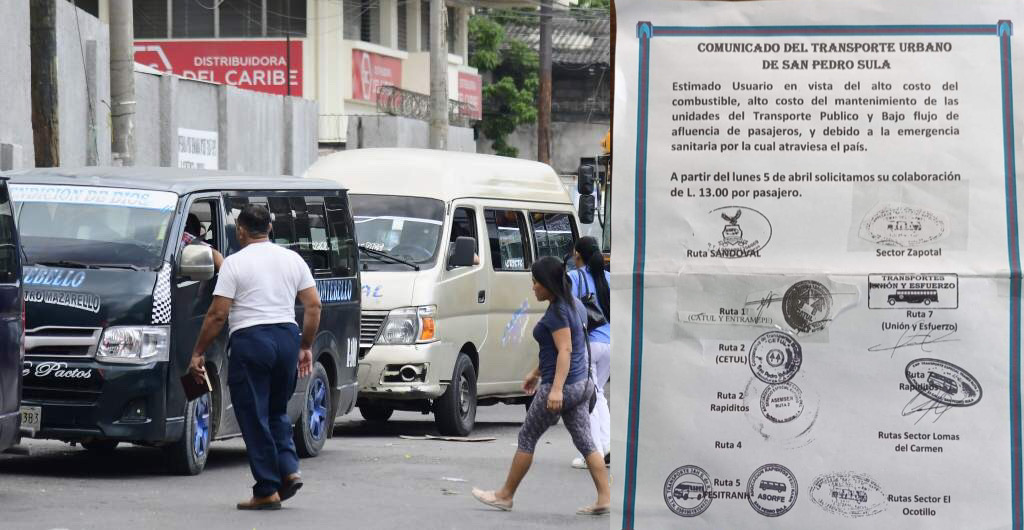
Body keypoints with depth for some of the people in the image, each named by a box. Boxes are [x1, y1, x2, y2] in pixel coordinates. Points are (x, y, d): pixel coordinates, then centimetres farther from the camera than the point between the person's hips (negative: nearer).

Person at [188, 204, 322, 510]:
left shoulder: (235, 262, -4)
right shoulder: (293, 259, 10)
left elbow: (217, 315, -8)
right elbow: (313, 305, 8)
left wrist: (197, 354, -1)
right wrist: (306, 347, 17)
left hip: (250, 339, -5)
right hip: (287, 336, 5)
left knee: (254, 417, 1)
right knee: (277, 411, 21)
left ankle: (267, 491, 0)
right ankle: (288, 469, 3)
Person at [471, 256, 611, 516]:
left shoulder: (557, 312, -16)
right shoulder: (574, 305, 13)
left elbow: (565, 350, -25)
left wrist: (556, 389, -32)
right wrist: (537, 373, 29)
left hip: (562, 387, -9)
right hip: (581, 385, 9)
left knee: (527, 438, 3)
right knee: (584, 442, 7)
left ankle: (504, 496, 13)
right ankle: (604, 498, -1)